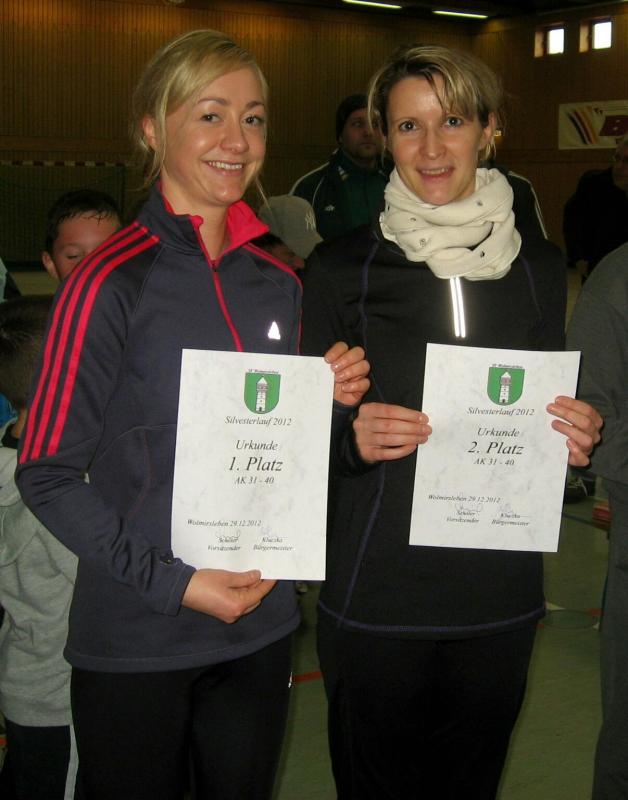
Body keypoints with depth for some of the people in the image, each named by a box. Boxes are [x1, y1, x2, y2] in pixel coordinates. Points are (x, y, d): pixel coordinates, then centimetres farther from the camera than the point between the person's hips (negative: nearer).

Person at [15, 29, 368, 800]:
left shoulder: (278, 282, 6)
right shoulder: (110, 282, -13)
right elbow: (46, 473, -12)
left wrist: (323, 402, -5)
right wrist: (168, 581, -19)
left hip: (260, 626, 6)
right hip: (135, 643, -5)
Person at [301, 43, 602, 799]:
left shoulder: (539, 267, 4)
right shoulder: (340, 268, -5)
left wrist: (575, 439, -7)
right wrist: (354, 440, -21)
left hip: (502, 596, 3)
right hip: (375, 594, -3)